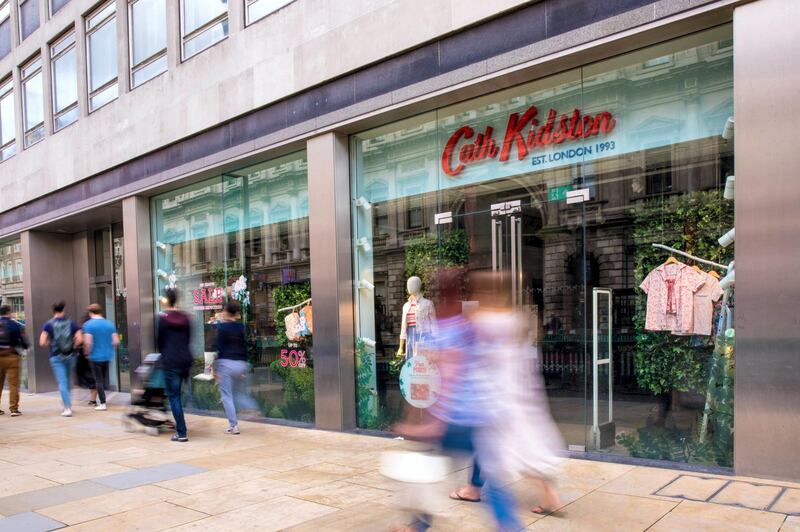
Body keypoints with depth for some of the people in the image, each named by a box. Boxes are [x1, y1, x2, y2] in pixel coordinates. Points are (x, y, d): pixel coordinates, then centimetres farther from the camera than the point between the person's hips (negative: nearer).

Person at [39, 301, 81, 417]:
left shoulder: (49, 324, -4)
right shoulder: (71, 323, 0)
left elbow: (42, 342, -11)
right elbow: (80, 339, -10)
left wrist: (49, 344, 9)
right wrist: (73, 346, 7)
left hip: (56, 356, -2)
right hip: (70, 356, 2)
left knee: (62, 382, -3)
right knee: (68, 380, 18)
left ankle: (67, 408, -10)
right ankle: (68, 404, 26)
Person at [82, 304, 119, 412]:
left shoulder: (88, 325, -11)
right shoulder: (109, 324, 2)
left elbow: (88, 342, -19)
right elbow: (116, 341, 0)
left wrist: (87, 352, -2)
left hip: (95, 356, -4)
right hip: (107, 356, 5)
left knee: (98, 380, 2)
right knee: (104, 378, 17)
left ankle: (103, 403, 2)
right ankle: (102, 400, 25)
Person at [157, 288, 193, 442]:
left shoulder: (162, 318, -6)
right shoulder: (185, 318, 8)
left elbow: (159, 341, 1)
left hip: (171, 360, -5)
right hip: (186, 359, 5)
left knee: (173, 396, 0)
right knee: (177, 394, 22)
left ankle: (182, 433, -2)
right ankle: (180, 426, 26)